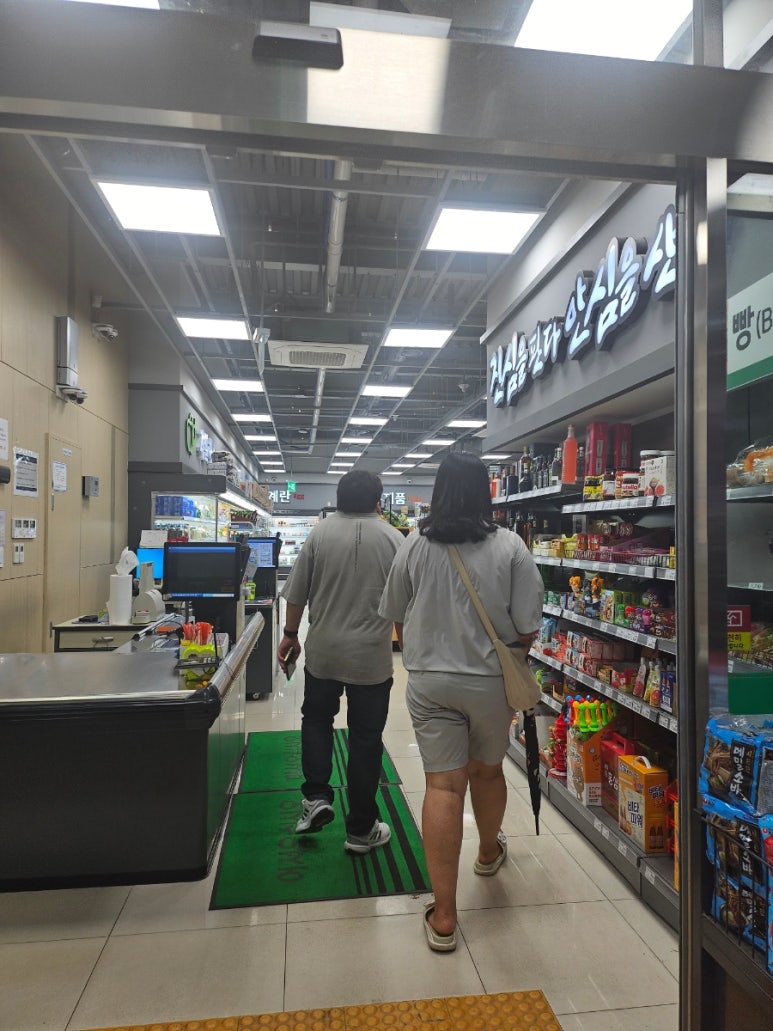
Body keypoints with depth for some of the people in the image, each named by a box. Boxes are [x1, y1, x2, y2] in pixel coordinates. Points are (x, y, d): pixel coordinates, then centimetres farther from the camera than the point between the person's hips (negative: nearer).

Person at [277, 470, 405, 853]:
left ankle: (316, 796, 16)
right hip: (372, 656, -1)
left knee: (316, 717, 24)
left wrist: (290, 634, 12)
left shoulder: (320, 531, -4)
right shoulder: (392, 537, -5)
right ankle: (361, 829, 21)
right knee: (365, 737, 9)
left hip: (323, 651, 1)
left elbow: (297, 592, -1)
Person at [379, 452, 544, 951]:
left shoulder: (415, 546, -6)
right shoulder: (510, 546, -12)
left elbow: (397, 619, 3)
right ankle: (489, 851, 50)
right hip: (491, 682, 0)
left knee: (443, 785, 6)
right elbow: (528, 629, -10)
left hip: (429, 681, 0)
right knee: (487, 771, 23)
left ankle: (443, 916, 12)